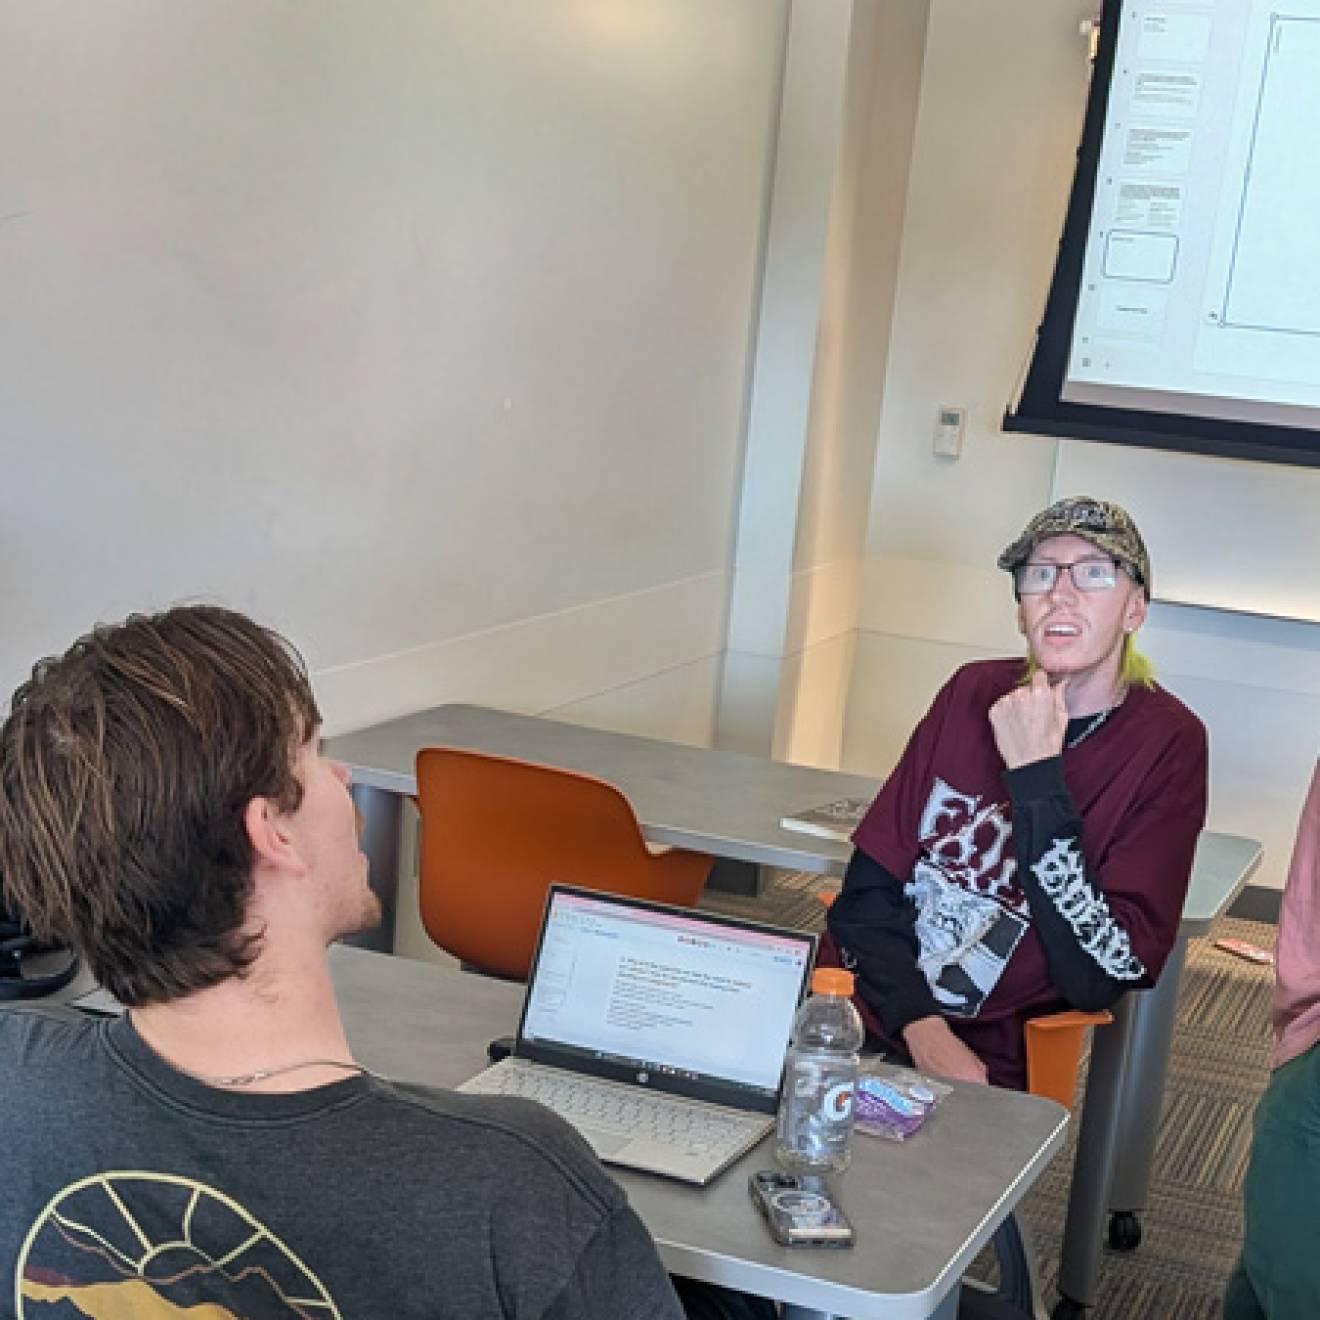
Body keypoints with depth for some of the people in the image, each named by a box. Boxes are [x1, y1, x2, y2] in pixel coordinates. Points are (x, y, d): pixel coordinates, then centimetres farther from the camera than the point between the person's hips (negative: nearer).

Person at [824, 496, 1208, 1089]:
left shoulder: (1167, 744, -5)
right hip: (869, 1016, 3)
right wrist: (921, 1026, -13)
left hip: (997, 1073, -2)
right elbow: (867, 888, 4)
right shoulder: (974, 692, 5)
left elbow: (1101, 977, -14)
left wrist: (1035, 774, -17)